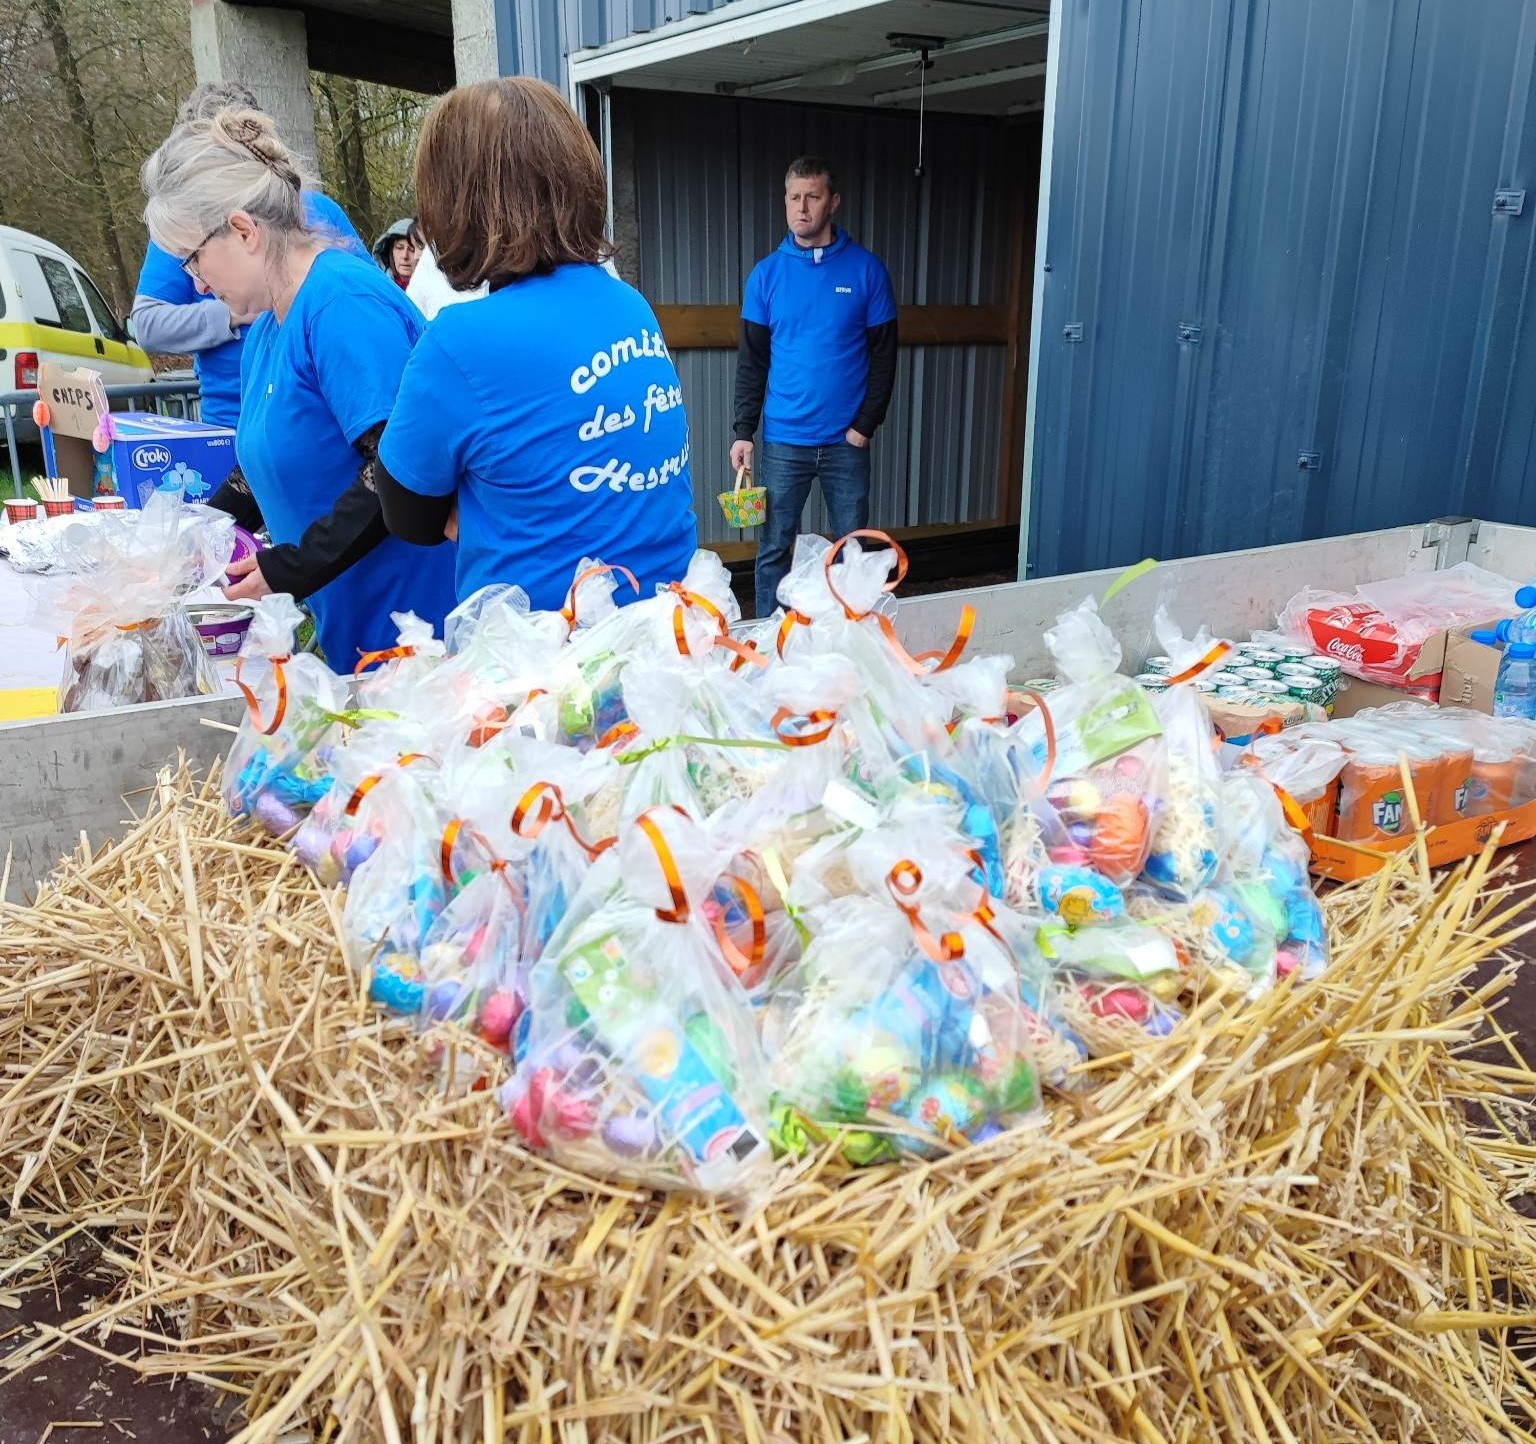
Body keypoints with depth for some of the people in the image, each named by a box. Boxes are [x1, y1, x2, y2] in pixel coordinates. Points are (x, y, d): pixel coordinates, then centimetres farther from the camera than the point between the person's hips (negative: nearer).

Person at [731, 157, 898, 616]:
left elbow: (883, 355, 2)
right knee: (774, 549, 5)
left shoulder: (867, 270, 1)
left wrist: (866, 424, -6)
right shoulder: (766, 274, 4)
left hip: (847, 442, 0)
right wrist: (744, 431, -1)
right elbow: (751, 360, 6)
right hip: (782, 441, 1)